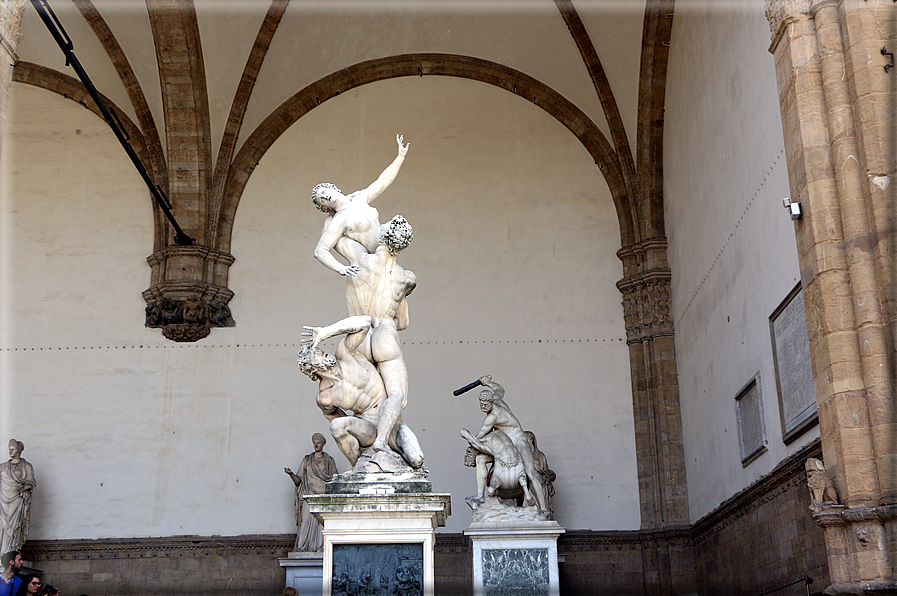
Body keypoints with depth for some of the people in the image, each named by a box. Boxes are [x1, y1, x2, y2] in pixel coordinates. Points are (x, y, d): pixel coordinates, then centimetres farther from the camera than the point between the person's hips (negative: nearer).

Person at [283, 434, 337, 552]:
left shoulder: (329, 461, 13)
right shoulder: (307, 460, 14)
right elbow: (298, 481, 9)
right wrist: (291, 474, -9)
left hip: (324, 494, 0)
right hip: (309, 495, 0)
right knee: (307, 518, -14)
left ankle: (321, 547, -12)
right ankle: (303, 547, -14)